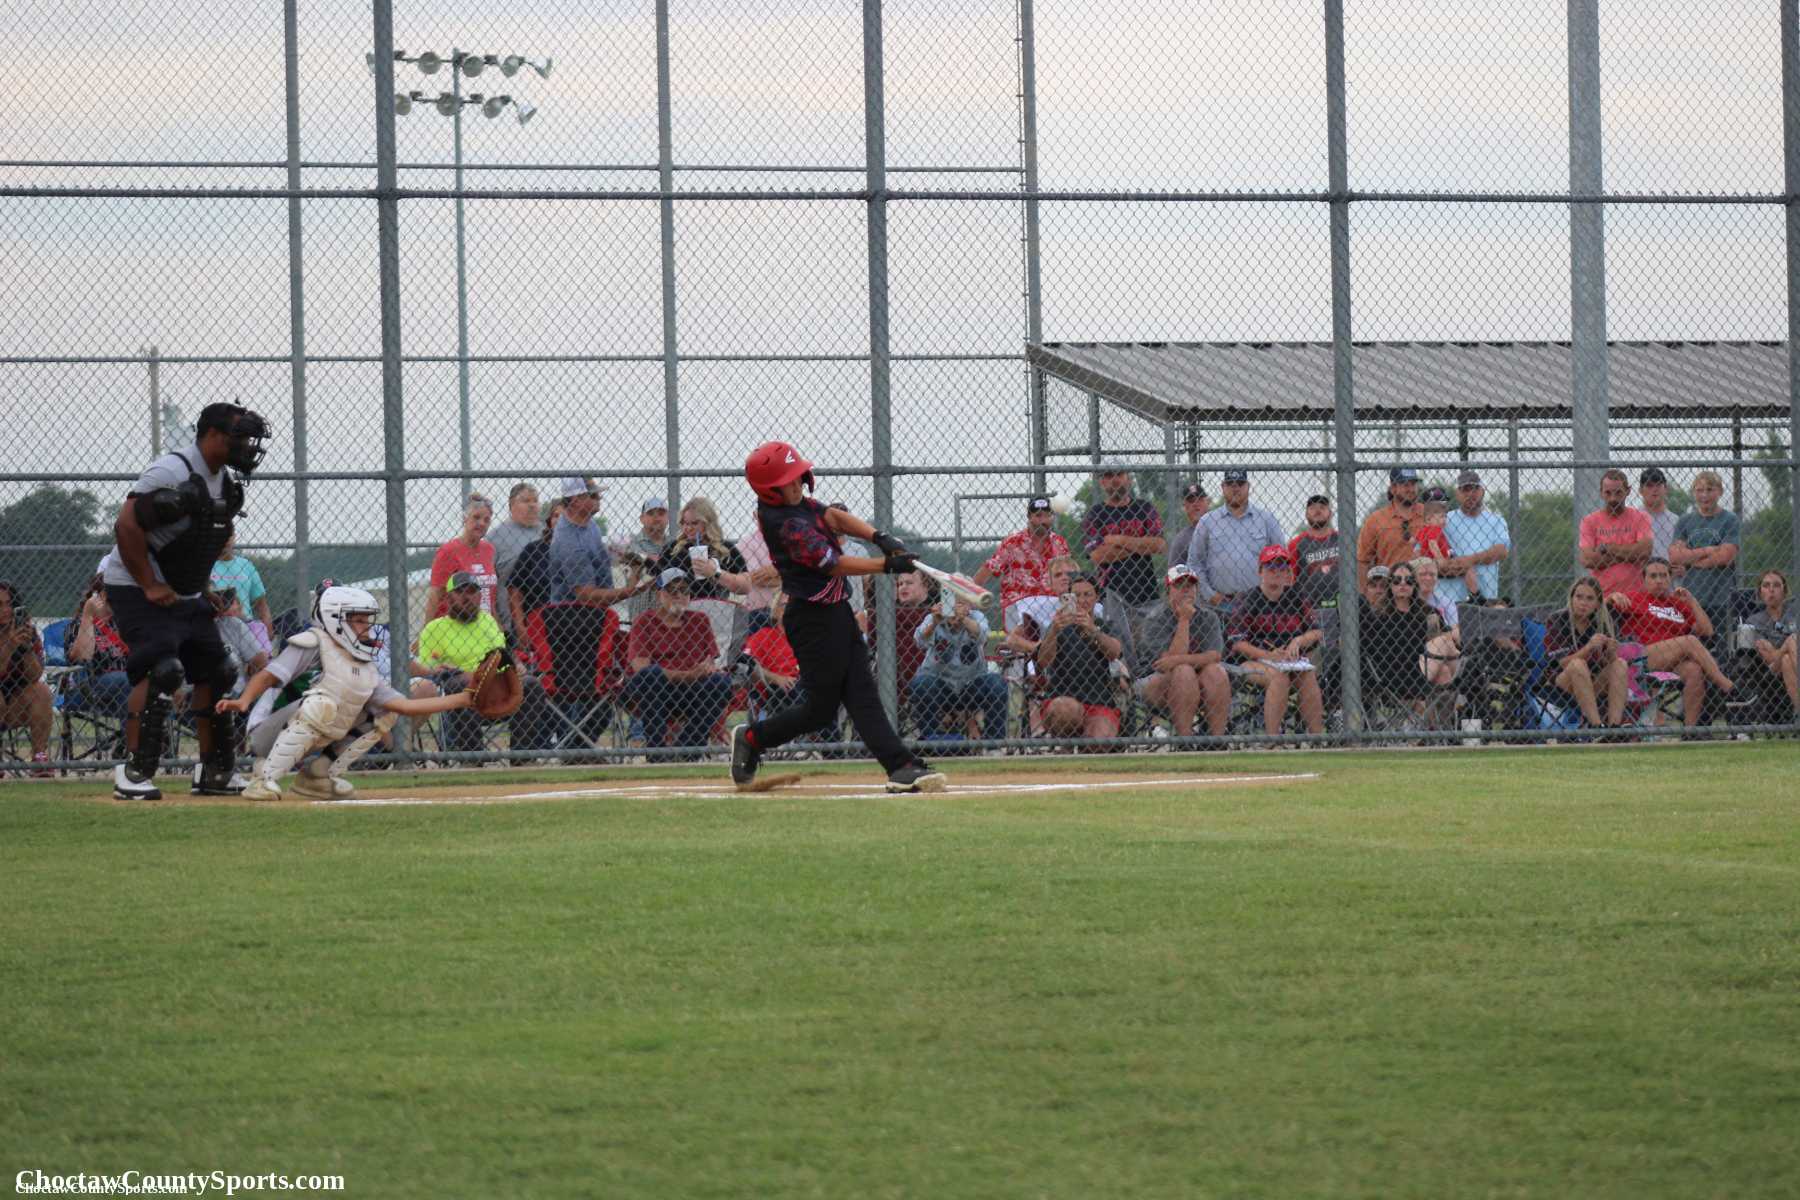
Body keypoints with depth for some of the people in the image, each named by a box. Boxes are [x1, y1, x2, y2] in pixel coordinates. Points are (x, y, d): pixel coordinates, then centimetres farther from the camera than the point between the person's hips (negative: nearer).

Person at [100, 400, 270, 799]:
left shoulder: (228, 483, 8)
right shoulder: (173, 474, -20)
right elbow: (127, 526, -25)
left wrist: (202, 588, 11)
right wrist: (150, 587, -23)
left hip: (188, 596, 9)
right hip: (138, 590, -9)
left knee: (216, 672, 8)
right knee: (162, 672, -22)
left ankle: (215, 770, 19)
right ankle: (132, 773, -18)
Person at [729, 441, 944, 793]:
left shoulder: (795, 501, 6)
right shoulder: (786, 525, -22)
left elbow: (834, 516, 9)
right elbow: (835, 565, -23)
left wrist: (879, 537, -6)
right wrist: (887, 564, -23)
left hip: (836, 611, 10)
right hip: (814, 618, -10)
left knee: (862, 694, 1)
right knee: (821, 708, 0)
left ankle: (901, 767, -6)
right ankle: (752, 738, 18)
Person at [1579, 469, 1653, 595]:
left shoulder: (1639, 518, 6)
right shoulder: (1589, 521, 5)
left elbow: (1645, 551, -9)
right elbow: (1587, 560, -7)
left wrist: (1607, 547, -5)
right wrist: (1628, 553, -7)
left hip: (1635, 594, 0)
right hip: (1601, 593, 0)